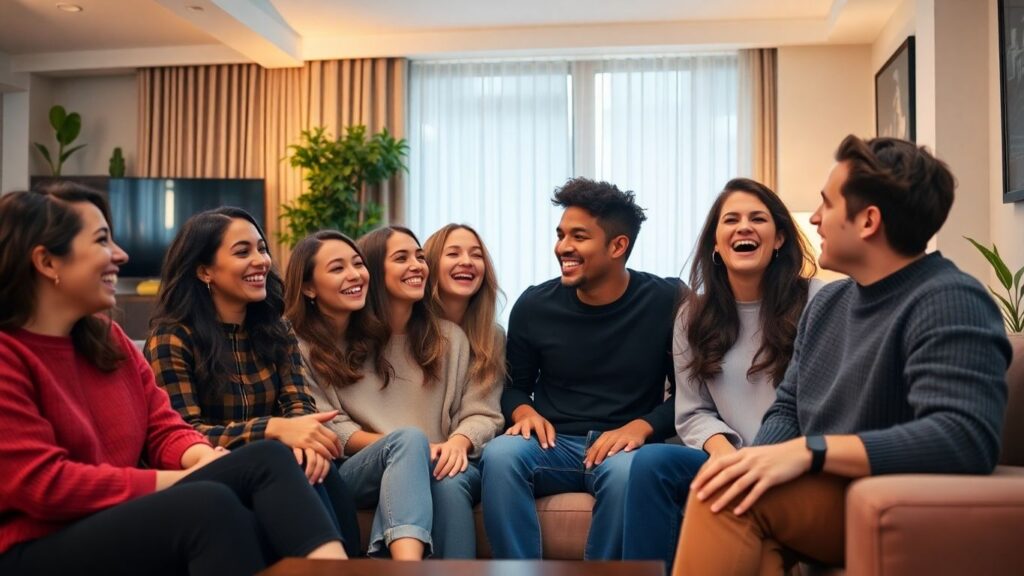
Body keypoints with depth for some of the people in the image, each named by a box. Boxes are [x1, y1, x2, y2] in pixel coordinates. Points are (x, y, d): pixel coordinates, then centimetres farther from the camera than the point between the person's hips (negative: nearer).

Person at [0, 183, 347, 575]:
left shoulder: (109, 339, 14)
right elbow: (41, 483, -18)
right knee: (208, 503, -34)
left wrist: (200, 456, -13)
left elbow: (164, 430, 11)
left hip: (124, 523, 7)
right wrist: (180, 481, -16)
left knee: (268, 459, -18)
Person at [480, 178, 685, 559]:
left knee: (625, 470, -37)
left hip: (622, 446, -1)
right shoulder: (534, 305, 3)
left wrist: (641, 427, -14)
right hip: (553, 445, 2)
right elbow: (514, 385, 16)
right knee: (500, 453, -31)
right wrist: (524, 412, -7)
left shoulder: (667, 301, -2)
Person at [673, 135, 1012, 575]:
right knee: (731, 491, -27)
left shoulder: (949, 304, -14)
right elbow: (787, 409, 12)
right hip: (821, 498, 7)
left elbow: (964, 440, -27)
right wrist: (758, 461, -11)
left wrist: (808, 451, -30)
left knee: (729, 494, -28)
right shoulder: (826, 302, 12)